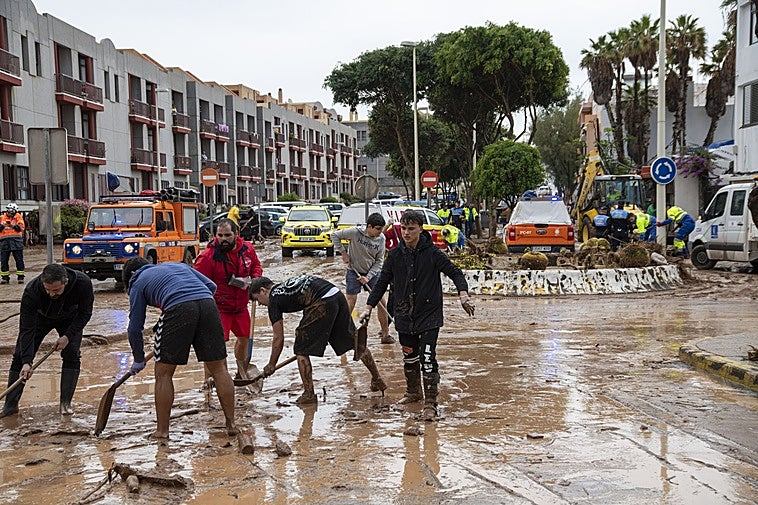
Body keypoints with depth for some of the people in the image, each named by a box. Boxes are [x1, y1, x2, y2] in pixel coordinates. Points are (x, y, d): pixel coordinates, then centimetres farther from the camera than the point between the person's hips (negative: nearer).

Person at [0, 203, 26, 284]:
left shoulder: (18, 217, 7)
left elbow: (22, 228, -3)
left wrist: (14, 226, -19)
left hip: (16, 241, -2)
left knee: (19, 260, -1)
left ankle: (20, 277, 4)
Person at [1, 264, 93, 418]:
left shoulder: (83, 283, -38)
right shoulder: (31, 291, -39)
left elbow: (85, 313, -19)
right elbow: (27, 329, -36)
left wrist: (68, 336, -28)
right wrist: (27, 362, -41)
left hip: (70, 319, 0)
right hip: (40, 317, 0)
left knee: (72, 355, -15)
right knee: (20, 356, -7)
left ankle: (65, 403, -5)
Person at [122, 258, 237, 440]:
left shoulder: (138, 282, 25)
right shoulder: (178, 265, 36)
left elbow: (135, 327, 23)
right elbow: (211, 286, 27)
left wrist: (138, 360, 35)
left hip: (178, 309, -4)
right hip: (207, 303, 4)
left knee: (163, 373, 10)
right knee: (219, 369, 11)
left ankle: (162, 431, 15)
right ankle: (231, 424, 14)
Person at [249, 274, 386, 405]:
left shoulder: (274, 299, 8)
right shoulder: (286, 286, 30)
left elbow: (278, 339, 8)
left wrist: (271, 365, 19)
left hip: (322, 303, -8)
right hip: (338, 294, 8)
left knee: (301, 350, 6)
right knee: (355, 341, 18)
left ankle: (309, 394, 7)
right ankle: (378, 381, 27)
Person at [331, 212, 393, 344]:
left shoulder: (382, 238, -9)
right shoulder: (355, 232, -19)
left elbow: (379, 261, -4)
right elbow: (335, 235, -8)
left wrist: (368, 277, -14)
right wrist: (343, 252, -11)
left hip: (372, 272, 3)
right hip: (354, 272, -3)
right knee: (350, 303, -3)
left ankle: (385, 334, 11)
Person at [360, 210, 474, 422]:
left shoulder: (432, 252, -8)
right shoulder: (395, 255, 2)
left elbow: (454, 272, -6)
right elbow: (382, 282, 10)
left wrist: (463, 295, -22)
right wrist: (369, 307, 7)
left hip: (429, 315, -4)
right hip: (404, 316, 4)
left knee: (427, 359, -11)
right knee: (409, 357, 16)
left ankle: (430, 403, -4)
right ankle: (413, 392, 39)